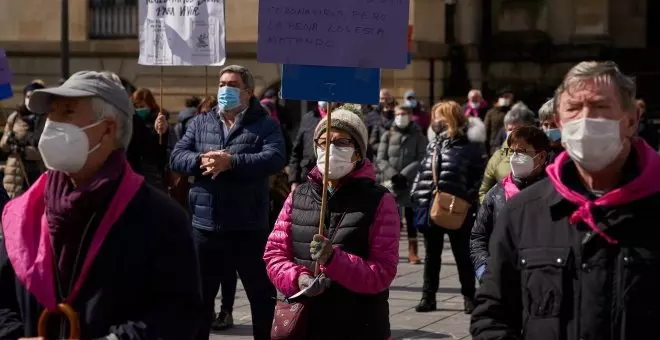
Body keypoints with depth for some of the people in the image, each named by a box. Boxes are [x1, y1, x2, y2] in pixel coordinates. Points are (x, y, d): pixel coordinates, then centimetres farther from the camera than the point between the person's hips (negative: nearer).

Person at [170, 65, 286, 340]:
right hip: (205, 227, 3)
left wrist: (231, 161, -24)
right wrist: (201, 160, -18)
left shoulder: (265, 125, 0)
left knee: (263, 296, 8)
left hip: (250, 229, -3)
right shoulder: (200, 124, 11)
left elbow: (275, 159, -16)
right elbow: (176, 157, 3)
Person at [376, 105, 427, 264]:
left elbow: (421, 160, -3)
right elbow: (380, 159, 4)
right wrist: (393, 175, -11)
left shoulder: (418, 136, 6)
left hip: (411, 183, -1)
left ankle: (412, 251, 6)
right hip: (390, 183, 1)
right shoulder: (388, 136, 9)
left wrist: (404, 174, -13)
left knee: (411, 217, 1)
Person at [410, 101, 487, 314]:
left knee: (462, 255, 6)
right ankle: (428, 297, 20)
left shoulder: (469, 145, -9)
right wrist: (416, 194, 5)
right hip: (431, 207, 6)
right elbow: (423, 172, 16)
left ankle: (469, 297, 16)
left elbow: (480, 175, -10)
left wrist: (469, 198, -18)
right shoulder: (433, 145, 11)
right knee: (432, 255, 12)